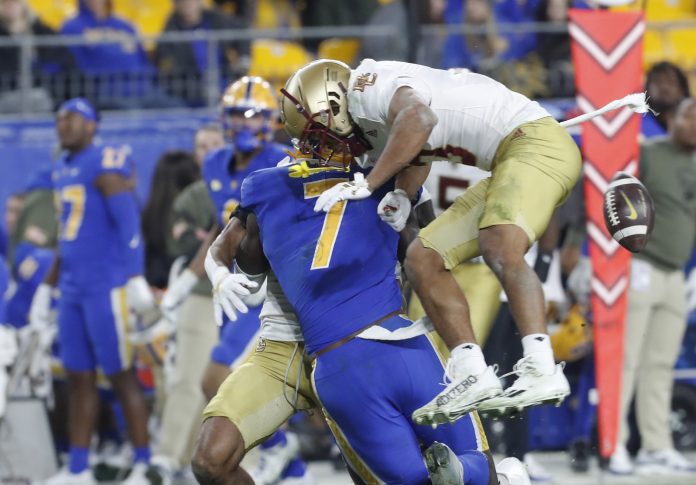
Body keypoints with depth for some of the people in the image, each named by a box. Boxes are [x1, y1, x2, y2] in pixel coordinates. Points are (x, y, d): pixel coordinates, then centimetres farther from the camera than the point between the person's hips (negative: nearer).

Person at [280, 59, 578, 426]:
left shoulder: (369, 85, -12)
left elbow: (419, 119, -32)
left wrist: (366, 186, -26)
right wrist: (400, 198, 10)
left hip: (536, 138, -10)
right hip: (507, 167, 10)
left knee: (499, 248, -31)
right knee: (423, 260, 4)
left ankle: (541, 369, -43)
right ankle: (473, 376, -5)